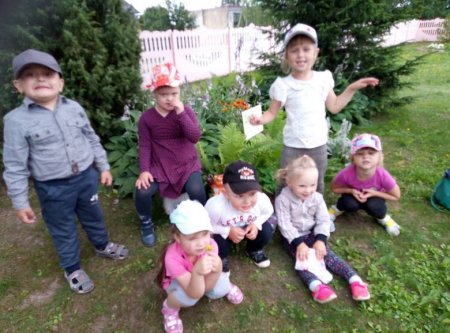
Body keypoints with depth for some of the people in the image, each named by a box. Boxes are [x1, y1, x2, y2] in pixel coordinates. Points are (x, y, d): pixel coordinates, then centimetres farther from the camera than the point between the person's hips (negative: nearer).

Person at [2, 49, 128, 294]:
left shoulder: (74, 108, -4)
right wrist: (20, 203, -6)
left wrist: (103, 167, 8)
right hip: (53, 188, -3)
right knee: (63, 230, 15)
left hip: (86, 176, 3)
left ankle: (103, 246, 51)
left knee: (94, 216, 23)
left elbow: (92, 139, 7)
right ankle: (72, 269, 38)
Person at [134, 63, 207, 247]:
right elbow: (145, 146, -2)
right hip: (159, 166, 1)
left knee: (196, 191, -28)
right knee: (142, 192, -23)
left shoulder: (186, 111, -3)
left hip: (187, 164, 0)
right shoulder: (146, 118, -2)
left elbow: (195, 137, -17)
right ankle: (146, 223, 11)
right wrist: (144, 170, -14)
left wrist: (181, 113, -25)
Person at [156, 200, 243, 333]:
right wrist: (197, 272, -60)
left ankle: (224, 285, 14)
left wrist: (217, 269, -49)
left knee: (219, 290, -26)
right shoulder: (173, 257, -40)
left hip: (204, 280, 3)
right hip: (177, 282, -2)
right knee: (187, 297, -34)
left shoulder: (210, 245, -33)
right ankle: (170, 308, 3)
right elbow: (195, 294, -40)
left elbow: (207, 287, -29)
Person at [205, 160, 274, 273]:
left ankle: (254, 250, 16)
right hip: (223, 231, -3)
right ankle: (221, 258, 8)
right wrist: (228, 231, -32)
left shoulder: (262, 200, -31)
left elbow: (268, 212, -6)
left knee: (266, 230, -20)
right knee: (218, 240, -31)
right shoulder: (215, 206, -40)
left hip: (249, 228, 3)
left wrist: (256, 224, -24)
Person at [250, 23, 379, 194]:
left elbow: (334, 107, 8)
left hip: (318, 145, 4)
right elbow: (272, 112, -8)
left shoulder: (323, 79, -3)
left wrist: (352, 88, 3)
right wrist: (261, 119, -30)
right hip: (293, 146, -3)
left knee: (317, 185, 22)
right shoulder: (283, 85, -14)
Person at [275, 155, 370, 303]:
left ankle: (355, 280, -26)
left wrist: (320, 240, -22)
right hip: (293, 237, -3)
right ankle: (317, 286, -48)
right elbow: (285, 225, -20)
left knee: (327, 254, -17)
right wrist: (299, 243, -28)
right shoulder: (283, 200, -20)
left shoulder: (317, 198, -6)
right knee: (302, 258, -28)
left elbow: (323, 220, -6)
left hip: (312, 234, 3)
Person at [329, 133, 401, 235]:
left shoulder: (383, 175, -34)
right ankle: (338, 209, 3)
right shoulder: (346, 173, -35)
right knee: (350, 204, -32)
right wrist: (351, 191, -30)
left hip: (374, 197, 1)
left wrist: (374, 193, -29)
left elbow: (396, 196, -15)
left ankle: (383, 218, 6)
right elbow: (334, 188, -13)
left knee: (374, 206, -30)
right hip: (354, 196, -1)